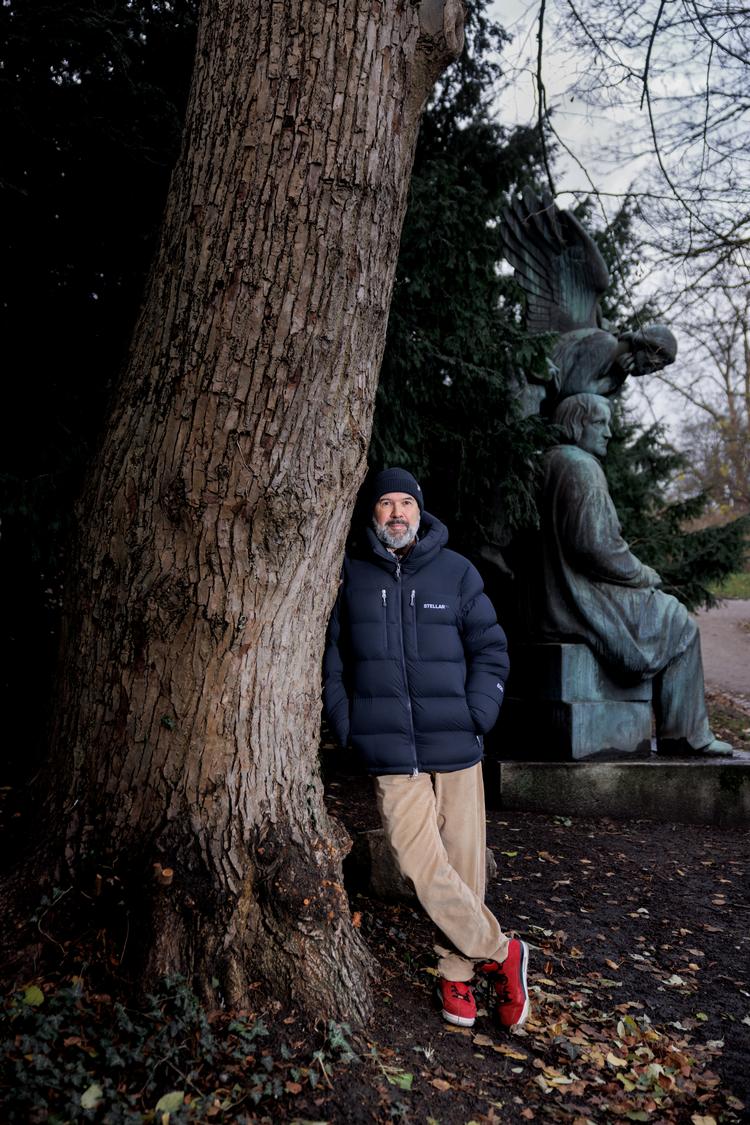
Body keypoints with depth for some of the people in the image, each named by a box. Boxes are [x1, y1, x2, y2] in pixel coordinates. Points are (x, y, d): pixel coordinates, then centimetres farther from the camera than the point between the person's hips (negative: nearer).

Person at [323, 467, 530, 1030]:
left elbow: (491, 650, 7)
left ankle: (457, 972, 27)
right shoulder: (350, 574, 5)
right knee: (422, 866, -7)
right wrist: (349, 727, 1)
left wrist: (475, 717, -5)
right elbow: (333, 657, 10)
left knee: (465, 864, 7)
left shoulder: (456, 571, 5)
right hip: (391, 753, 0)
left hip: (456, 748, 1)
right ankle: (501, 953, 12)